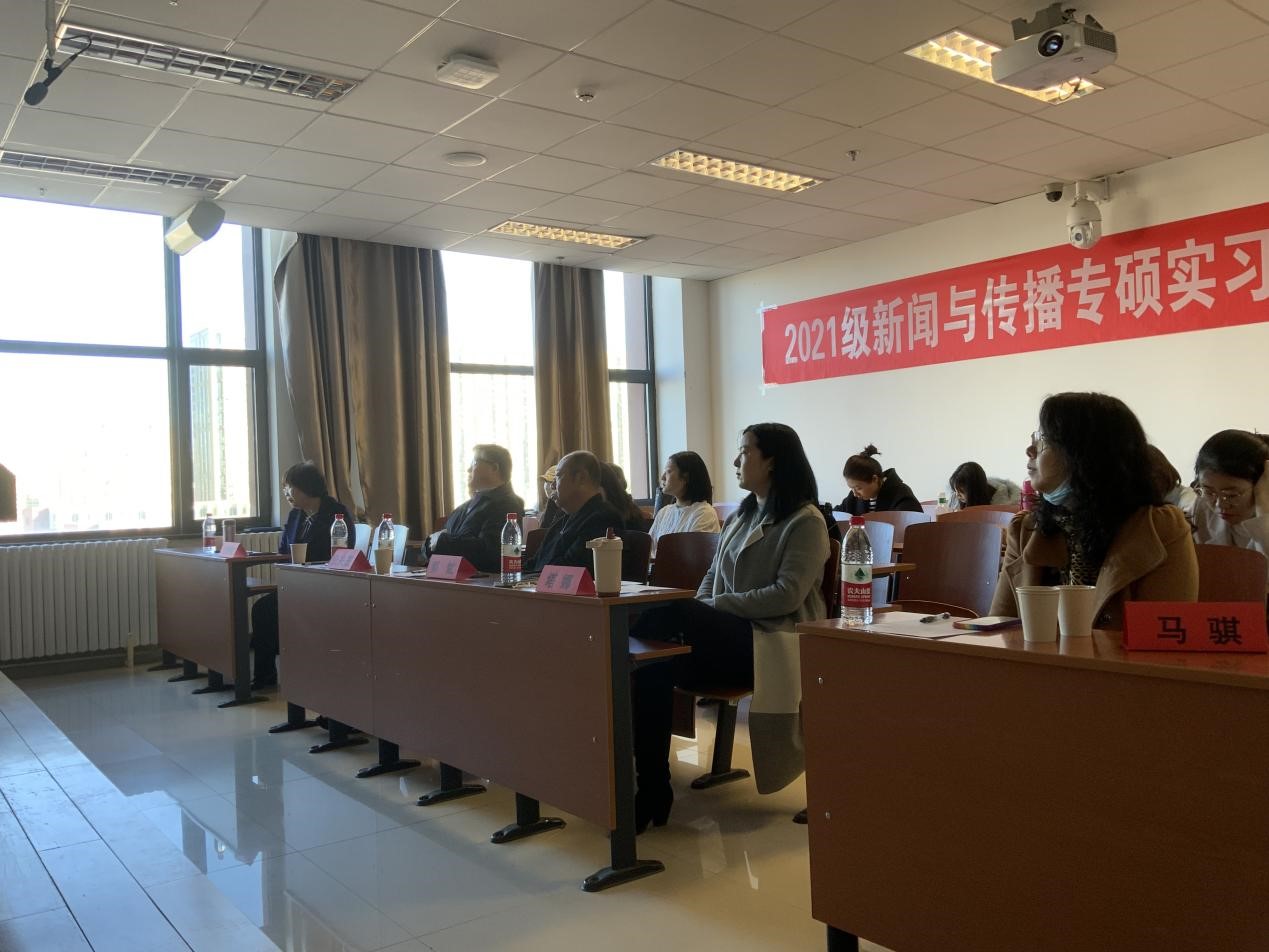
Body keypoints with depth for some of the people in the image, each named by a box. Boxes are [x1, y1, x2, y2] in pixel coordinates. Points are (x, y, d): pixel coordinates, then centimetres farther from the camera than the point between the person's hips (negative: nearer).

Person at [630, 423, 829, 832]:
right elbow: (712, 576, 20)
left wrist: (712, 607, -16)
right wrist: (699, 612, -3)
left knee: (663, 617, -30)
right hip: (724, 640, 7)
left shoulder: (805, 522, -3)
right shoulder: (740, 517, 21)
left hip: (773, 643, -6)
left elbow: (787, 595, -14)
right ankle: (652, 790, -24)